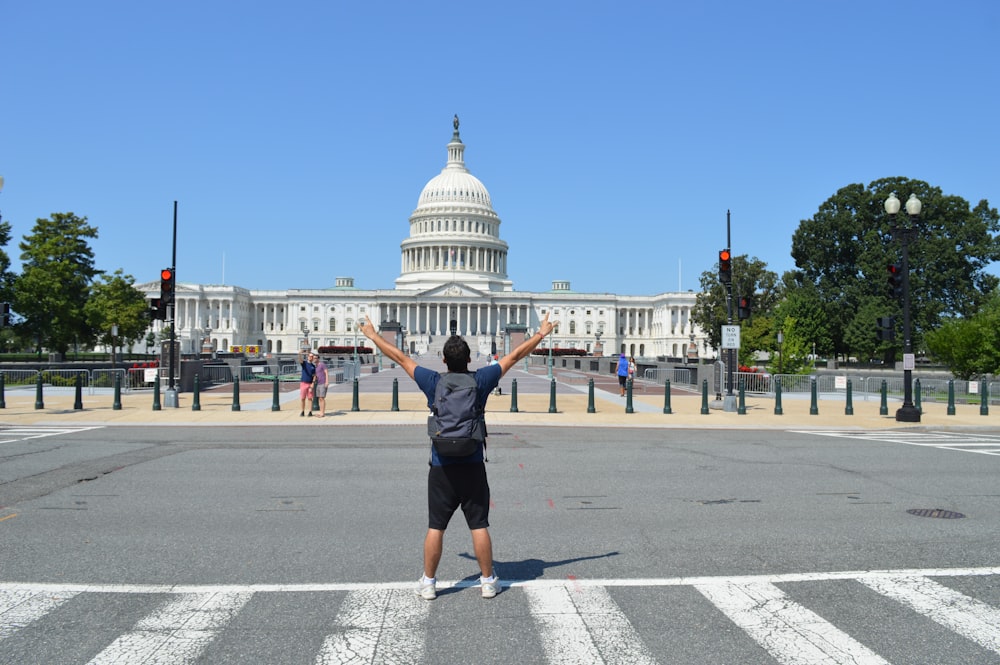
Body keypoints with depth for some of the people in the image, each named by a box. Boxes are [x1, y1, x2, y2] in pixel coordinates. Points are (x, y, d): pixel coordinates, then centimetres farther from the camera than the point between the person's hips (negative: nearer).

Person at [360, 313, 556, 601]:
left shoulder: (433, 382, -6)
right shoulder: (481, 380, -5)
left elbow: (400, 357, 6)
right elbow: (516, 355, 5)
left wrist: (373, 335, 19)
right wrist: (541, 333, 17)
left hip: (441, 469, 0)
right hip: (473, 468, 0)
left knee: (435, 527, 7)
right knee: (479, 526, 6)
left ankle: (428, 583, 15)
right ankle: (488, 581, 15)